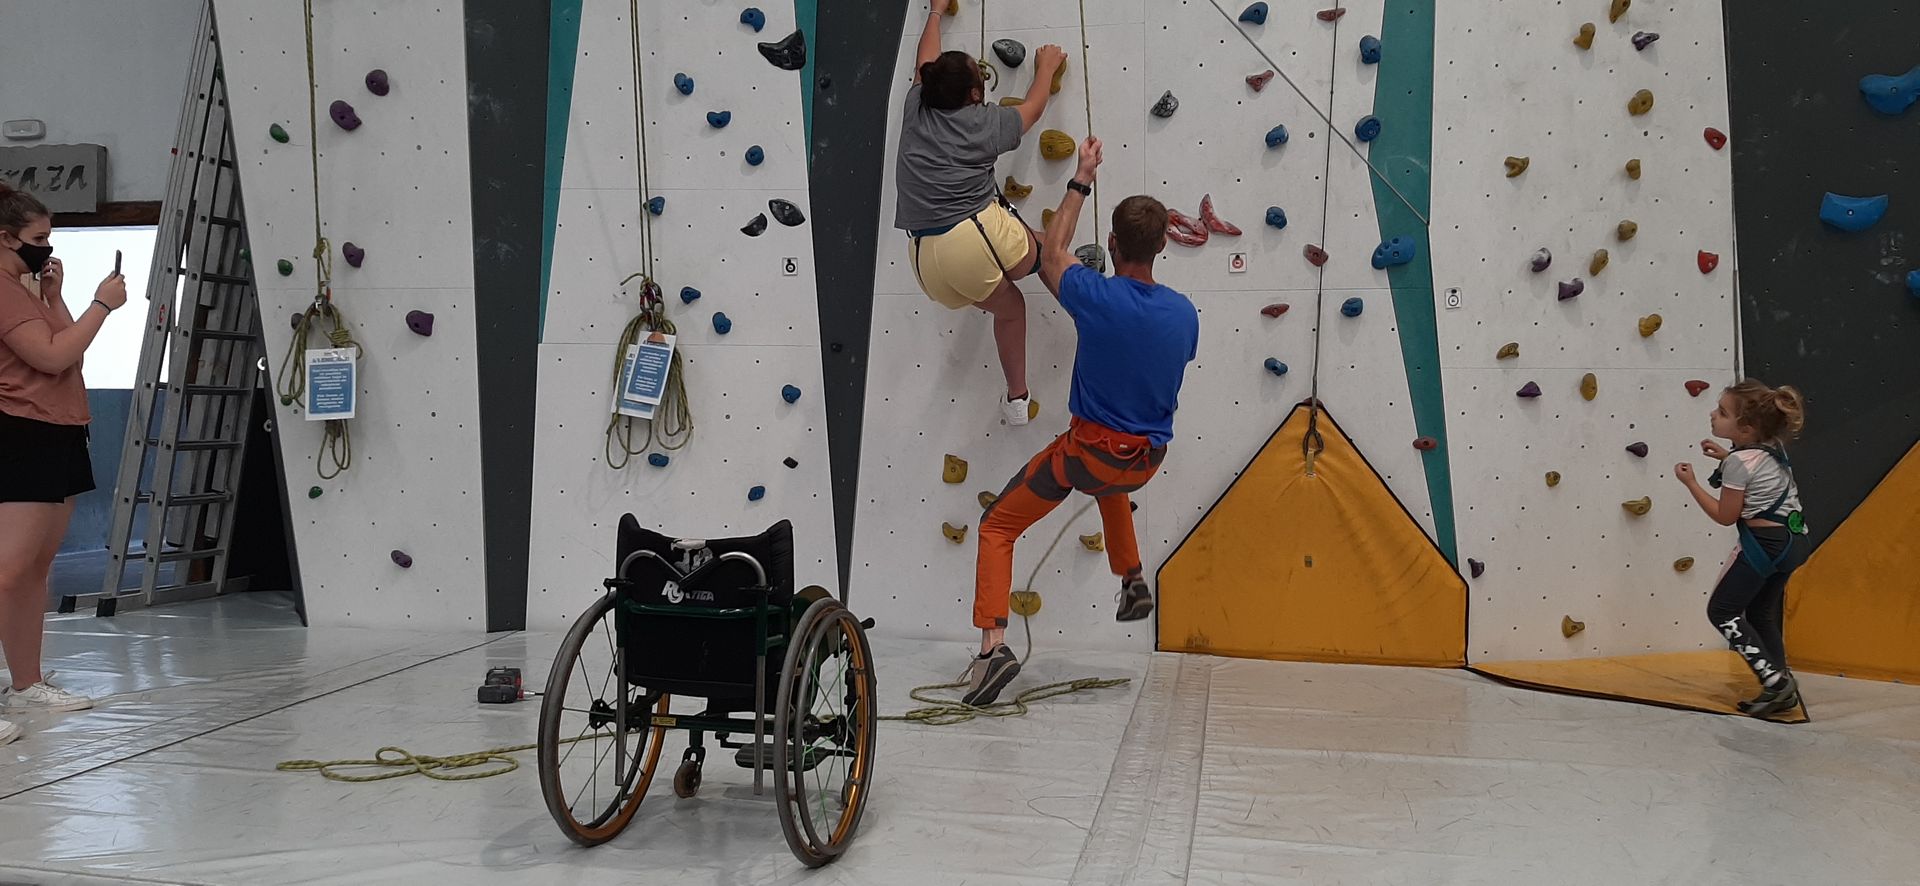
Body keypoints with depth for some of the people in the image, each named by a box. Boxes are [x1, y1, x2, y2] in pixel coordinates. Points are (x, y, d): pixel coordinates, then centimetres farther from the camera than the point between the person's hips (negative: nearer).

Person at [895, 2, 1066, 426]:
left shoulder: (916, 108, 12)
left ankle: (1017, 398, 34)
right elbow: (1033, 106, 23)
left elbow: (926, 62, 34)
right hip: (980, 235, -5)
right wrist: (1046, 67, 43)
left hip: (928, 262, 5)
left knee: (1009, 304, 30)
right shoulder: (987, 122, 2)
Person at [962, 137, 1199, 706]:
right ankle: (1133, 583, 43)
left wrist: (1082, 181, 12)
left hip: (1089, 451, -5)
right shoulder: (1183, 313, -6)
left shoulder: (1096, 297, -19)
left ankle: (993, 644, -10)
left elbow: (1052, 255, 2)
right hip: (1148, 459, 5)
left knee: (997, 528, 6)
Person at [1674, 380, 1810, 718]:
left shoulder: (1738, 462, -19)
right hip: (1792, 540, 9)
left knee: (1722, 611, 2)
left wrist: (1690, 482, -7)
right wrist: (1725, 456, 18)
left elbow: (1725, 516, -12)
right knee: (1761, 613, 18)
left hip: (1764, 543, -9)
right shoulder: (1773, 446, 5)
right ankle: (1783, 690, 19)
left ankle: (1775, 680, -5)